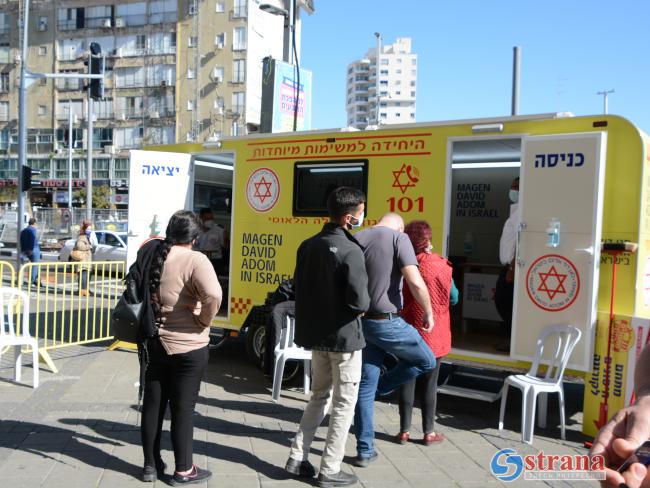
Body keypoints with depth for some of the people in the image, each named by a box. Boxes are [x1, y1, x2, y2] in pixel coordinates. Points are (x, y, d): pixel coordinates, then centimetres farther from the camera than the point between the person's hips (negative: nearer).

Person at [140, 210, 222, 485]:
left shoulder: (152, 255, 3)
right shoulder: (194, 260, -17)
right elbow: (213, 295, -33)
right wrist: (203, 321, -17)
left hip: (154, 342, 6)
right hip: (187, 347, -6)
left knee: (152, 405, 15)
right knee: (183, 409, 5)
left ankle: (150, 465, 27)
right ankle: (184, 471, 17)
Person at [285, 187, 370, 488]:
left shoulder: (307, 245, 4)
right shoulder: (350, 251, -19)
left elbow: (299, 286, 10)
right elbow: (359, 301, -24)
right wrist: (364, 307, -3)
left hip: (315, 334, 7)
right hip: (345, 336, -7)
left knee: (319, 396, 21)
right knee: (344, 403, 7)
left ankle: (297, 458, 22)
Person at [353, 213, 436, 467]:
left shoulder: (356, 239, 8)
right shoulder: (398, 238, -9)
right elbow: (415, 282, -19)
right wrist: (428, 312, -4)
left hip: (362, 322, 6)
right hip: (387, 322, -6)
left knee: (364, 387, 13)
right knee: (426, 361, 19)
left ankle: (365, 451, 20)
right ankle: (378, 388, 18)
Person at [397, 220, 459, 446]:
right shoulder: (441, 266, -11)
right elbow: (453, 298, -1)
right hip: (433, 334, -1)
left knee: (407, 381, 10)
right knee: (429, 384, 8)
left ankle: (404, 431, 17)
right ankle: (429, 432, 18)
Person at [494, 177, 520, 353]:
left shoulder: (521, 211, -13)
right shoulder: (515, 210, 17)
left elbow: (521, 242, -20)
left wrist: (512, 268, -21)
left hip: (513, 267, -9)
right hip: (508, 266, 9)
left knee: (508, 304, -3)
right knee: (501, 300, 13)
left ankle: (513, 341, 5)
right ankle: (510, 338, 21)